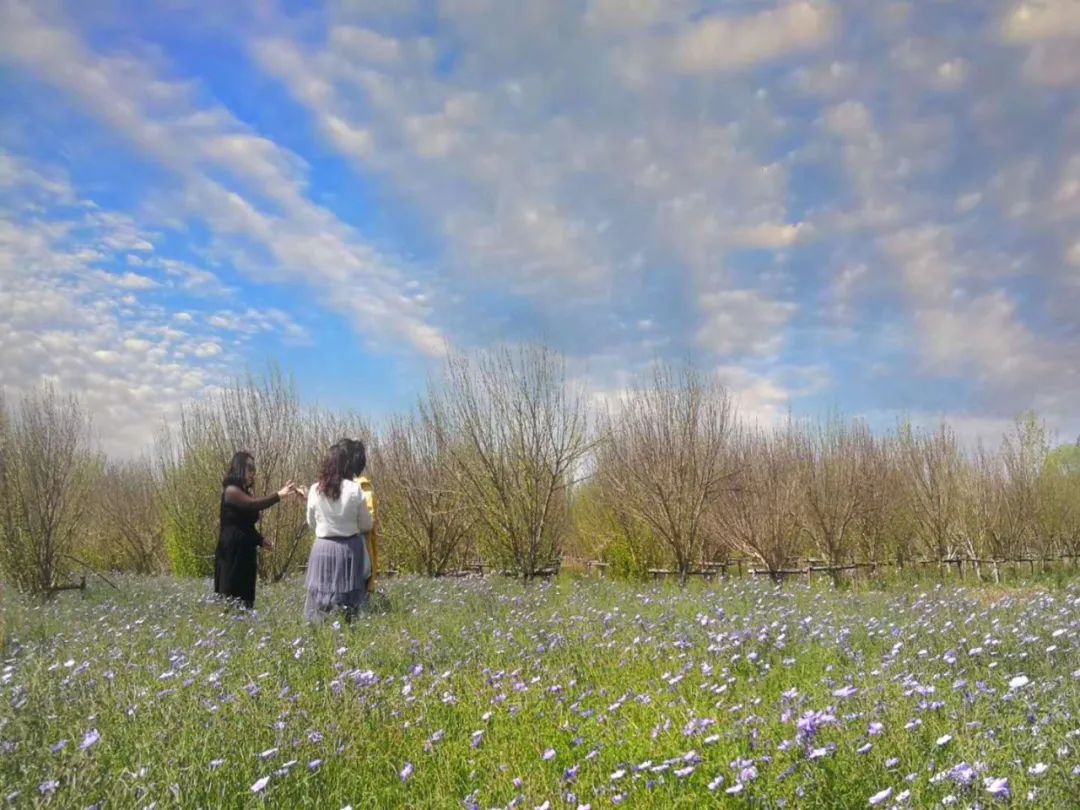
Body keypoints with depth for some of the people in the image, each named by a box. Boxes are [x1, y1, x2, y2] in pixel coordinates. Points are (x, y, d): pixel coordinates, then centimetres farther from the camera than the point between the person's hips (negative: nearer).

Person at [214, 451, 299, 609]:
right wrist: (278, 495, -36)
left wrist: (260, 540, 9)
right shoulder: (231, 490, -10)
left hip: (245, 551, 9)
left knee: (244, 594, 7)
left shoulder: (244, 492, 17)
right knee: (232, 594, -9)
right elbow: (254, 504, -28)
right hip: (232, 551, -9)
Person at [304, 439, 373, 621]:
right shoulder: (354, 490, -12)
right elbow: (366, 526, -1)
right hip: (349, 549, -2)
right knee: (348, 602, 7)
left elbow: (311, 523, 10)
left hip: (323, 548, 2)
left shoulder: (315, 490, -4)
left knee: (321, 600, 9)